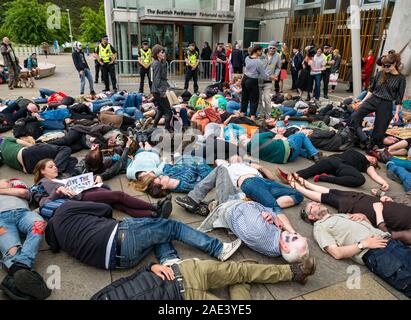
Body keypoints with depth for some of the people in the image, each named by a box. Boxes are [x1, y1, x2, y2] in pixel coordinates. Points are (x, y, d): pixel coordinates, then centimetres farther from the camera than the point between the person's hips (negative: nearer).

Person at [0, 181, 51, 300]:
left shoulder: (23, 192, 40)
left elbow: (23, 192, 17)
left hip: (23, 212, 0)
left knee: (38, 225, -38)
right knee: (12, 249, -32)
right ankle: (20, 272, -62)